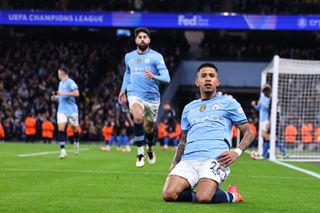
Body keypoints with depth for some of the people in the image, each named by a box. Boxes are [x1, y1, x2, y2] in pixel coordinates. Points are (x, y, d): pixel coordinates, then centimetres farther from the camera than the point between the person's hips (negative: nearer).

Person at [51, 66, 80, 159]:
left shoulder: (70, 82, -11)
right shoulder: (61, 83, 15)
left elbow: (76, 93, -22)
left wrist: (64, 93, -23)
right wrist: (56, 97, 10)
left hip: (71, 110, -6)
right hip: (62, 110, 6)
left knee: (74, 128, 9)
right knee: (60, 128, -12)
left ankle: (76, 142, 40)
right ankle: (63, 150, -15)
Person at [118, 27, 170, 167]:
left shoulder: (156, 56, -4)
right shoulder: (128, 57, 10)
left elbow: (166, 78, -12)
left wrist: (153, 77, -31)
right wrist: (123, 89, 20)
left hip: (152, 96, -1)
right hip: (135, 94, 1)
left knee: (149, 127, 13)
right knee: (138, 118, -29)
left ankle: (150, 149, 45)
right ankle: (140, 153, -20)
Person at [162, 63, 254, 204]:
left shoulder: (228, 103, 14)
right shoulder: (189, 108, 27)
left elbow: (248, 133, 11)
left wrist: (237, 152, -8)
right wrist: (175, 163, 15)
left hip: (214, 159, -4)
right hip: (188, 160, 4)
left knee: (203, 198, -30)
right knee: (169, 195, -23)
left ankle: (231, 196, 3)